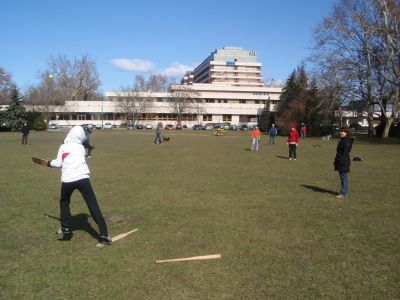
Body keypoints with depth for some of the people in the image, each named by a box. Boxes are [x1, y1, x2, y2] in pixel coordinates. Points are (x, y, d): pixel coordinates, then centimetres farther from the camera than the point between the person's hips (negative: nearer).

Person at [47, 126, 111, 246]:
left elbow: (59, 163, 11)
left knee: (64, 202, 29)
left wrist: (50, 163, 32)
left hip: (67, 180, 0)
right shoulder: (81, 147, 16)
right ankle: (103, 235, -9)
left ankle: (66, 229, 28)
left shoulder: (63, 147, 10)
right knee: (93, 206, -2)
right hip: (82, 178, 0)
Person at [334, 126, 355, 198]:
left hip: (343, 162, -10)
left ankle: (343, 193, 1)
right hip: (341, 161, 10)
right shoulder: (343, 140, 16)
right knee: (342, 177, 15)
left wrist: (339, 159, -22)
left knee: (344, 177, -4)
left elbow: (345, 152, -21)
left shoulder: (347, 141, -16)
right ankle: (343, 192, 23)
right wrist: (337, 160, 18)